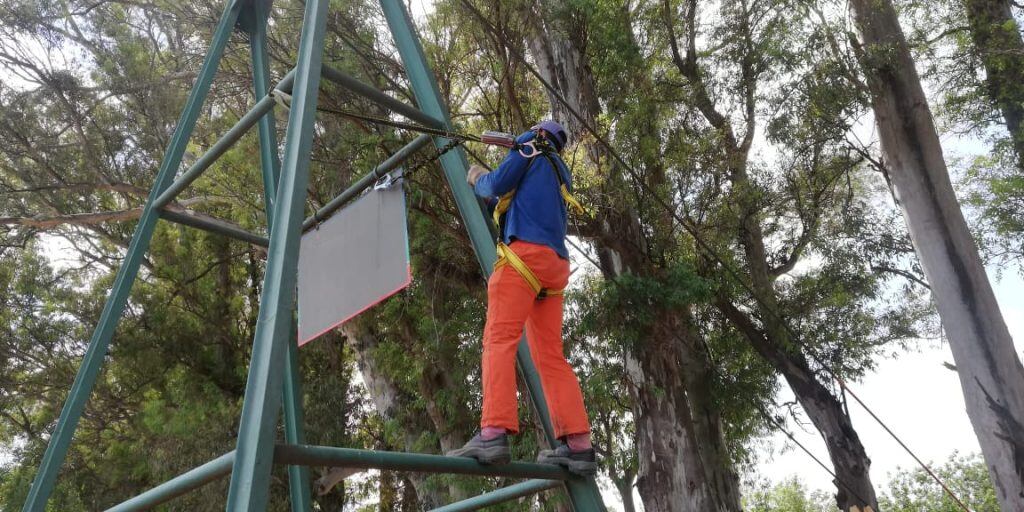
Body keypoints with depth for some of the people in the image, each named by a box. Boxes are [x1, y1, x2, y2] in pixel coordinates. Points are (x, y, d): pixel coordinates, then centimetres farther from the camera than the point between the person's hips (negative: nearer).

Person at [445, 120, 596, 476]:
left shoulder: (531, 146, 15)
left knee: (499, 338, -18)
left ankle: (494, 432, -32)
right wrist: (496, 195, 36)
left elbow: (498, 184, 4)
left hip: (525, 253, -8)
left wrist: (478, 180, 24)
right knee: (550, 355, 2)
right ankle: (579, 444, -6)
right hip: (555, 264, 8)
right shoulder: (561, 175, 35)